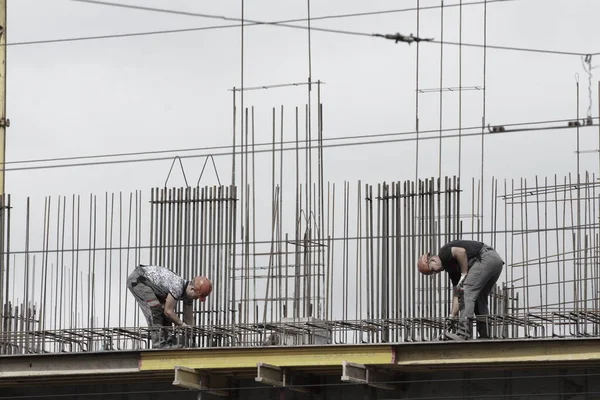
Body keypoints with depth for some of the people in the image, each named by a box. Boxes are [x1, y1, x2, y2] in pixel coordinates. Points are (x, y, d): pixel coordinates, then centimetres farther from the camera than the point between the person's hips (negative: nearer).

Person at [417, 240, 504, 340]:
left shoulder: (443, 253, 0)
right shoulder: (452, 269, 25)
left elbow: (461, 251, -20)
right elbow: (456, 296, 26)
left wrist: (464, 275, -10)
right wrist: (452, 317, 22)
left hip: (486, 258, -10)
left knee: (466, 292, -8)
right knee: (479, 299, 19)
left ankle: (464, 335, -13)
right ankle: (485, 336, 16)